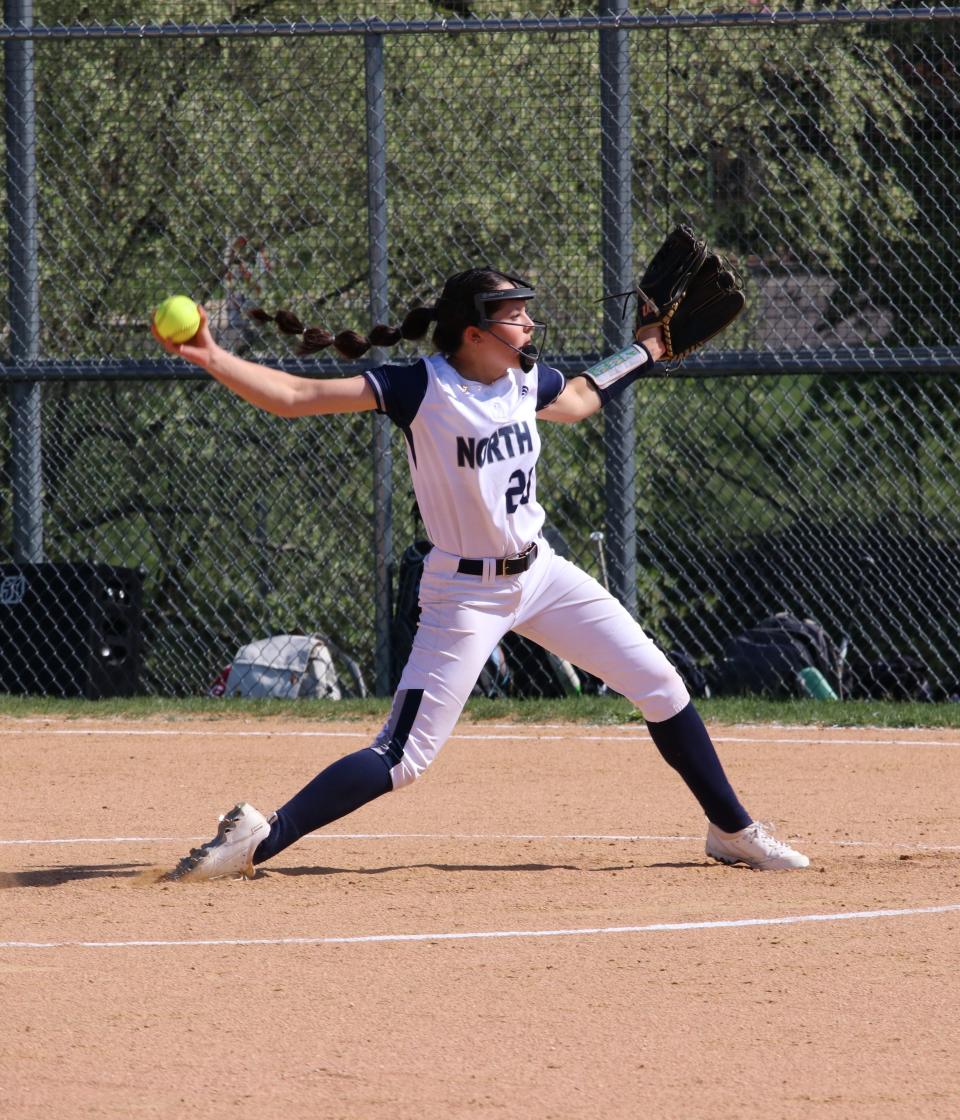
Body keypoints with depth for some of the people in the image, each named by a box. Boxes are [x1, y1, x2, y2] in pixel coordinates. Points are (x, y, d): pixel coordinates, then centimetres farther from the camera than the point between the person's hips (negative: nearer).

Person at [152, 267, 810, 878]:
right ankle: (259, 839, -7)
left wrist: (645, 352, 26)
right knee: (403, 758, -13)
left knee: (662, 688, 9)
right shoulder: (422, 388, -19)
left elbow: (578, 402, 26)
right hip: (465, 591, -6)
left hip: (540, 571, 6)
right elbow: (294, 397, -24)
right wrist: (212, 359, -35)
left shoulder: (527, 380, -1)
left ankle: (731, 829, 26)